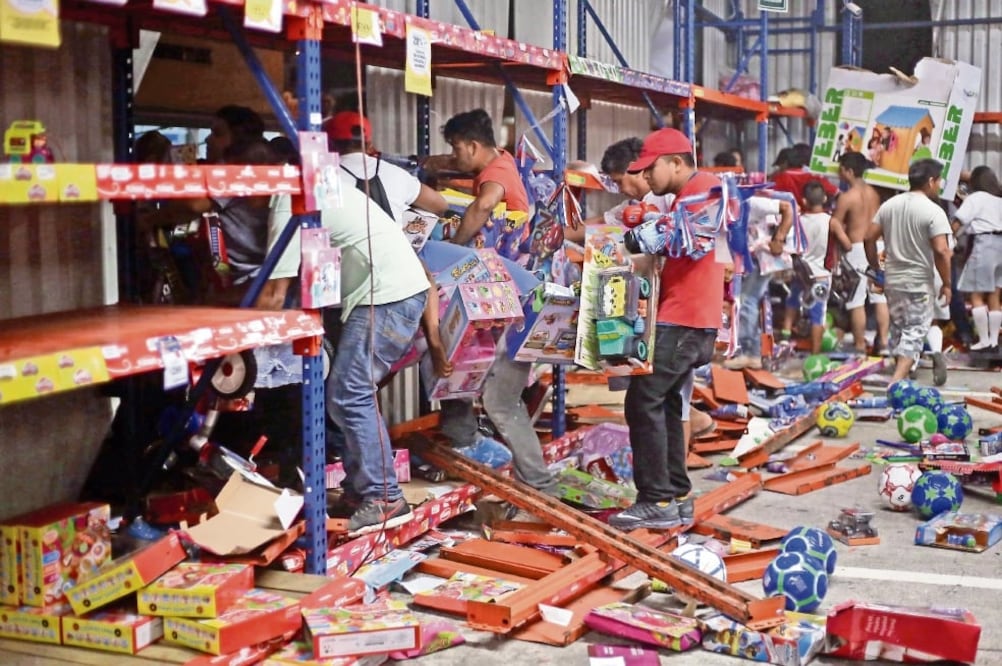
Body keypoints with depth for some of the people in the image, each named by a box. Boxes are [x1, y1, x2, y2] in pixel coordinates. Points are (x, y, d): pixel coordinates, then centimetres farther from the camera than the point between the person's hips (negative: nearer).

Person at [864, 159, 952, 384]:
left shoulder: (890, 204, 6)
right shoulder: (933, 211, -14)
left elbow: (869, 238, 7)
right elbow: (941, 251, -20)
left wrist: (876, 268, 17)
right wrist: (947, 284, -11)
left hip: (892, 279, 6)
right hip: (919, 281, -6)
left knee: (898, 328, 18)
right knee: (915, 331, -4)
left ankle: (901, 371, 30)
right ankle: (897, 380, -16)